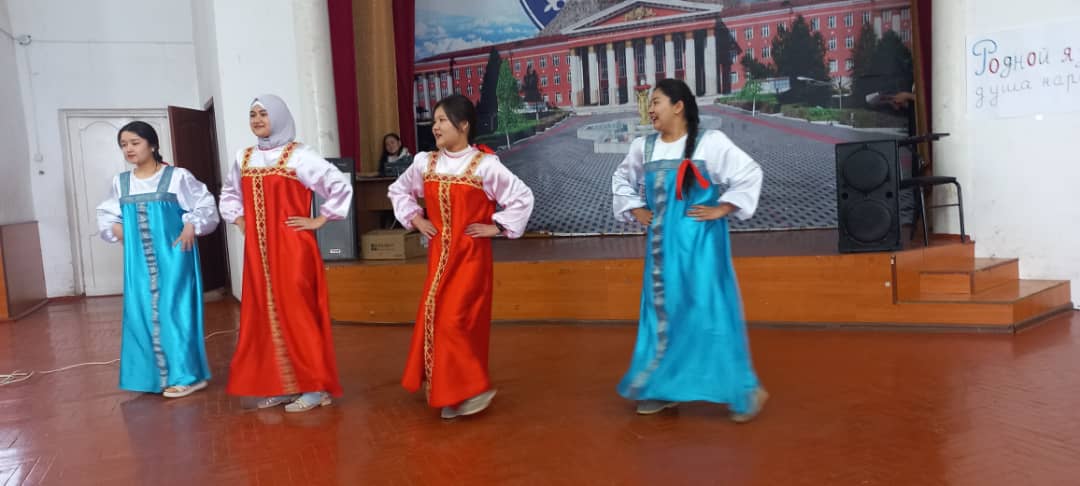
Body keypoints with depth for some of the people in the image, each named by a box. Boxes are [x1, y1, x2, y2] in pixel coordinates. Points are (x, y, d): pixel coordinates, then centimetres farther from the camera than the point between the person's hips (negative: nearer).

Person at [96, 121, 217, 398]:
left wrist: (191, 228, -14)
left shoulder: (177, 177, -5)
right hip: (139, 260, 5)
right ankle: (156, 374, 16)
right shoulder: (120, 182, 9)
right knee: (143, 312, 6)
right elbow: (106, 214, 20)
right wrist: (116, 229, 2)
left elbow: (205, 206, -2)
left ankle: (185, 375, 5)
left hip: (172, 255, -5)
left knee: (174, 309, -4)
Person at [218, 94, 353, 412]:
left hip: (292, 246, -6)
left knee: (297, 312, -5)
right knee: (266, 314, 8)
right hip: (258, 249, 6)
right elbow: (229, 193, 28)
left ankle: (314, 386, 3)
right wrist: (239, 221, 13)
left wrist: (319, 221, -9)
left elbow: (341, 185, -11)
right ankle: (279, 385, 17)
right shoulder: (244, 158, 11)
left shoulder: (298, 155, -7)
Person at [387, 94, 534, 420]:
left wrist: (497, 227, -8)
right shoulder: (424, 163, 4)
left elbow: (523, 197, -7)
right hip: (439, 253, 5)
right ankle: (449, 391, 18)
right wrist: (415, 219, 8)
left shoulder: (485, 165, -10)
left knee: (457, 319, -8)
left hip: (471, 254, -5)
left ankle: (469, 390, 8)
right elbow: (398, 191, 21)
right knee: (436, 318, 5)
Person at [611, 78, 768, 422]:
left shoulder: (710, 142, -8)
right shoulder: (643, 147, 6)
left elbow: (750, 174, -7)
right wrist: (635, 210, 10)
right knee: (661, 313, 9)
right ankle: (662, 388, 20)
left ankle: (742, 391, 9)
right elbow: (622, 179, 23)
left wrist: (721, 210, -10)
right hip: (662, 244, 5)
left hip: (699, 243, -5)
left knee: (710, 311, -4)